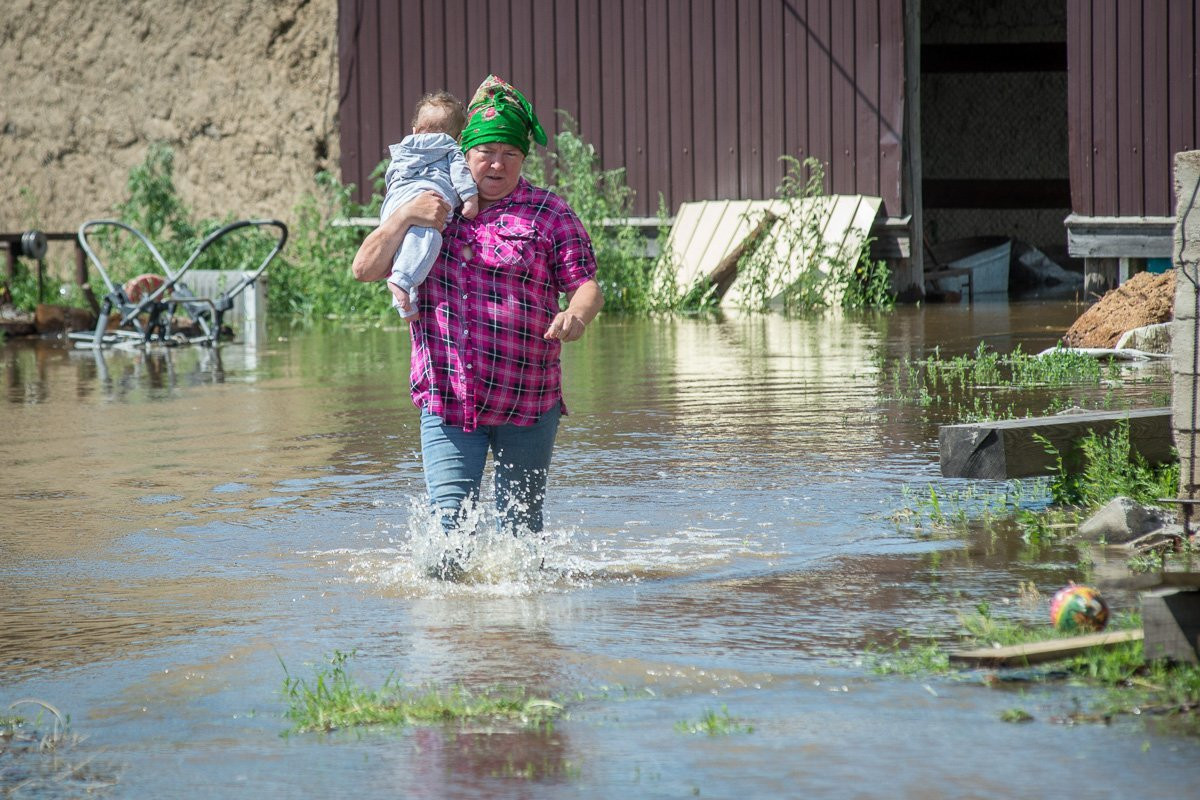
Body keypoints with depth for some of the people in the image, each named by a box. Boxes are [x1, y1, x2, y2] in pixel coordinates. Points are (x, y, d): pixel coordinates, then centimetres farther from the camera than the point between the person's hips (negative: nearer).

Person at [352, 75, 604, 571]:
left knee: (521, 529, 8)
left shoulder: (550, 215, 4)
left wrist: (578, 315, -29)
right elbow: (364, 269, 6)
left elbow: (587, 285, -5)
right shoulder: (433, 208, 10)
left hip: (527, 406, -1)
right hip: (447, 400, 1)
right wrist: (404, 217, -10)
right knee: (449, 521, -10)